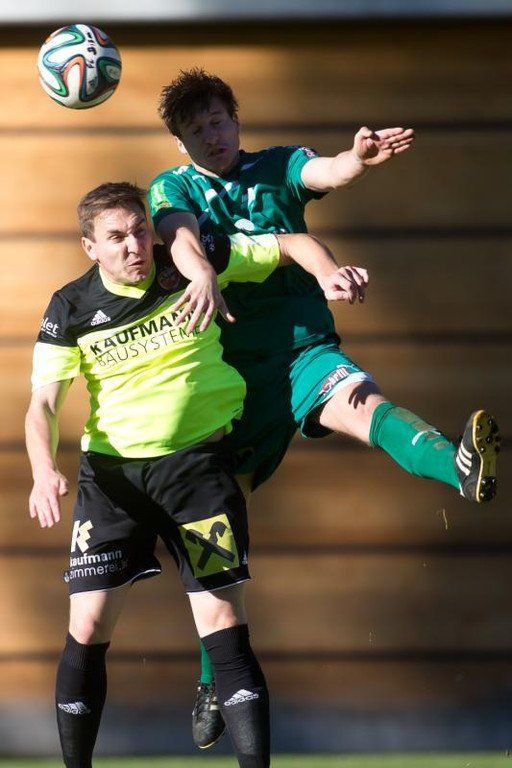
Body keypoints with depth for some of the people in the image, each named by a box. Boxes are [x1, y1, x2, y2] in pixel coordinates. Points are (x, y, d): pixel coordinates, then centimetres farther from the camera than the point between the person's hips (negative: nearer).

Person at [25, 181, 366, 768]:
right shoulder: (72, 308, -3)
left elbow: (291, 244, 4)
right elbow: (43, 403, -5)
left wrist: (328, 272, -18)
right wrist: (44, 471, -24)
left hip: (197, 462, -1)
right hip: (111, 472, 1)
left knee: (224, 626, -8)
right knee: (87, 630, -3)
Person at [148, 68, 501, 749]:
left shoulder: (276, 168, 11)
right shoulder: (174, 188, 10)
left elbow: (325, 172, -11)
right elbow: (179, 235, -13)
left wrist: (358, 160, -37)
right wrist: (202, 275, -37)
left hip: (304, 348, -2)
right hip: (231, 366, 2)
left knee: (361, 405, -34)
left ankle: (463, 466, -68)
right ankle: (214, 680, 16)